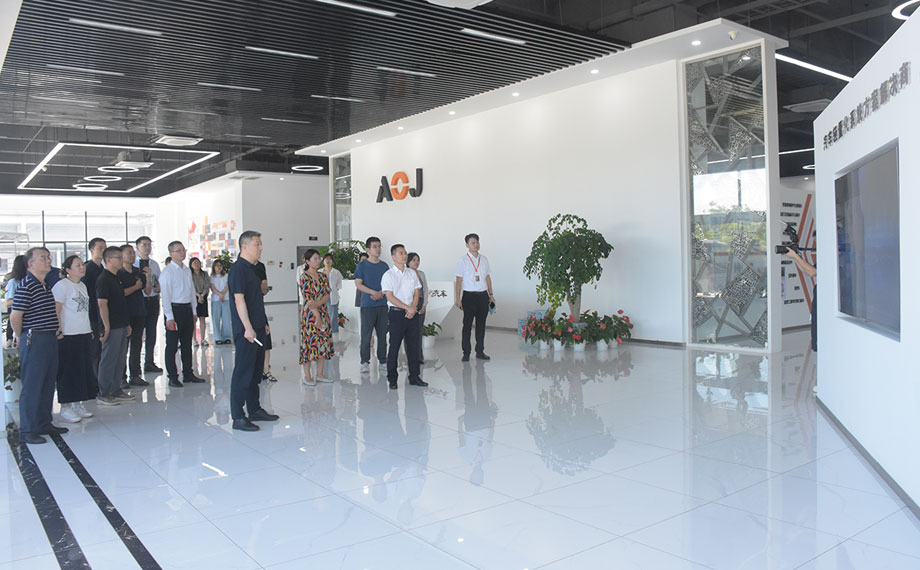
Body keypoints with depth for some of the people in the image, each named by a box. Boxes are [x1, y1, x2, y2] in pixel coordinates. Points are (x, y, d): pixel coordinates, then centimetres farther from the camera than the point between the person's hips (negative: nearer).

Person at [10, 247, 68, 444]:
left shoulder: (46, 285, 14)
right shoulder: (25, 286, -14)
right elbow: (15, 317, -15)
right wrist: (20, 337, -3)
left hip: (50, 340, 9)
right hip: (34, 341, -9)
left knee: (48, 385, 15)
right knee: (32, 386, -3)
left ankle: (44, 424, 26)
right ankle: (27, 431, 5)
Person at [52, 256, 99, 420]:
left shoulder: (82, 285, 15)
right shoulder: (61, 285, -10)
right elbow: (56, 310, -14)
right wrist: (59, 331, -17)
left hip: (83, 334, 8)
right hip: (68, 336, -8)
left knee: (83, 369, 11)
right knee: (68, 371, -3)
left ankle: (77, 404, 21)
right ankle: (65, 408, 5)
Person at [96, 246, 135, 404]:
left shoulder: (117, 278, 16)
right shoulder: (103, 279, -13)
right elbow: (102, 304, -18)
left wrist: (127, 324, 20)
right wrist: (107, 327, -20)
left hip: (121, 326, 9)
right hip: (112, 327, -9)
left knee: (120, 359, 13)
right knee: (108, 360, -3)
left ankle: (116, 391, 21)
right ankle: (103, 394, 5)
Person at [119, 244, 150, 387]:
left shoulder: (138, 272, 12)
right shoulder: (118, 274, -6)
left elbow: (147, 290, 9)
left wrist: (147, 276, -4)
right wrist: (136, 287, -11)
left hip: (139, 313, 6)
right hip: (125, 314, -6)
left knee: (137, 345, 11)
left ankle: (135, 376, 19)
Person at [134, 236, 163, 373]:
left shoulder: (155, 264, 12)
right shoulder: (133, 264, -5)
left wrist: (158, 288, -3)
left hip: (153, 300, 5)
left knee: (151, 332, 11)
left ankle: (149, 363, 21)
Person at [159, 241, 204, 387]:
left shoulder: (187, 270, 13)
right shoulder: (167, 272, -9)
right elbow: (165, 295, -13)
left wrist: (193, 312, 15)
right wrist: (169, 317, -17)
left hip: (187, 309, 7)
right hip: (174, 309, -7)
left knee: (187, 344, 13)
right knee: (172, 345, 0)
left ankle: (188, 374, 22)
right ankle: (172, 377, 7)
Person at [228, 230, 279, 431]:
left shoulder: (252, 269, 17)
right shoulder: (238, 269, -13)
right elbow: (239, 300, -19)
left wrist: (263, 324, 21)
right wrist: (248, 328, -22)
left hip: (257, 328, 10)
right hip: (246, 330, -10)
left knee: (256, 370, 15)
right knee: (243, 371, -6)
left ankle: (254, 410, 25)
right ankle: (238, 417, 0)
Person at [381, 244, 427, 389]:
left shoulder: (412, 273, 11)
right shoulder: (388, 275, -3)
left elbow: (416, 293, 10)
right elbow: (390, 297, -9)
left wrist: (413, 309, -6)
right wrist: (407, 308, -13)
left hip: (412, 313, 4)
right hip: (396, 313, -4)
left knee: (413, 345, 7)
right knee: (394, 346, -1)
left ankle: (414, 377, 15)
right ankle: (392, 378, 8)